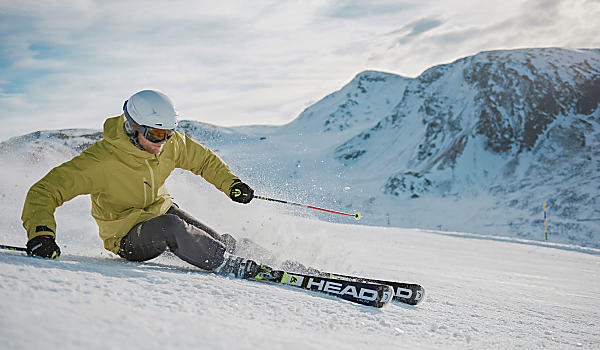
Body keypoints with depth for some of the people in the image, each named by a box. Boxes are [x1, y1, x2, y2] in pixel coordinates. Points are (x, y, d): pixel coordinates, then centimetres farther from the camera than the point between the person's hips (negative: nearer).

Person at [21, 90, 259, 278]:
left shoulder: (170, 144, -12)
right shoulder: (101, 160, -28)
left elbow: (204, 160, 8)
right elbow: (43, 192, -26)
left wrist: (231, 183, -3)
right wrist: (40, 233, -41)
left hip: (162, 210, 6)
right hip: (127, 236, -5)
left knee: (225, 243, -11)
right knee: (171, 227, -37)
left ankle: (219, 246, 25)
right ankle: (226, 265, -22)